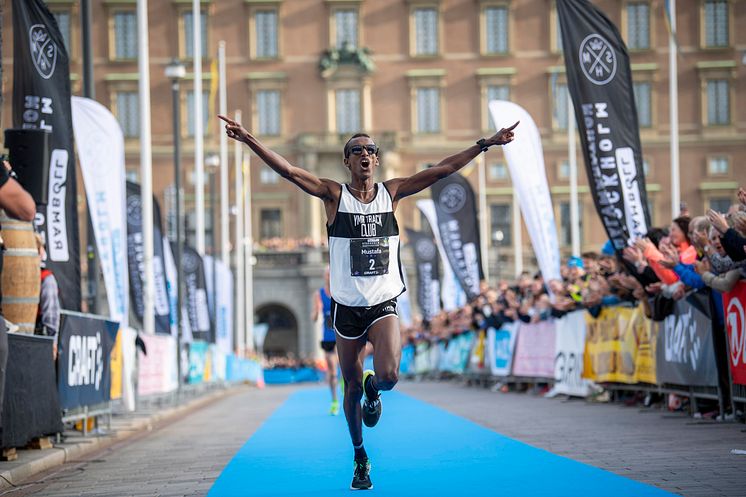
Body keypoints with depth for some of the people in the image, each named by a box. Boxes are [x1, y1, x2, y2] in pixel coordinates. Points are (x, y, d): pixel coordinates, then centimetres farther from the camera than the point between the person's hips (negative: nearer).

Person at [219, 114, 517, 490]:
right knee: (352, 387, 9)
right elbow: (288, 171, -13)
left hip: (384, 305, 0)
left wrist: (485, 144, -1)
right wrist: (249, 140, -25)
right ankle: (360, 457, 30)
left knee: (388, 375, -22)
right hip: (347, 307, 0)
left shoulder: (391, 193, 3)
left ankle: (373, 390, 16)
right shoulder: (334, 195, -3)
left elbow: (442, 170, 2)